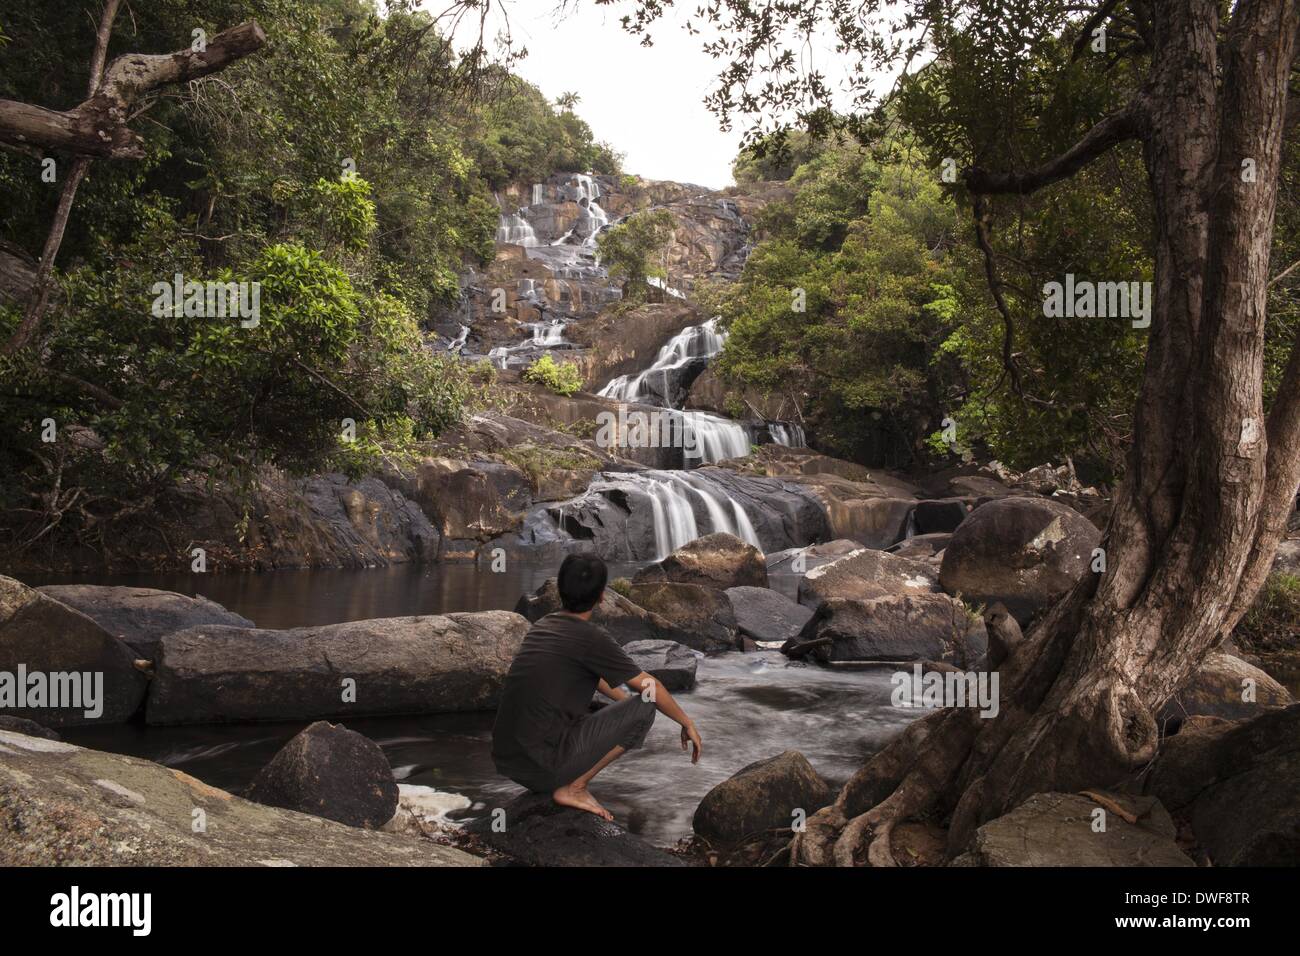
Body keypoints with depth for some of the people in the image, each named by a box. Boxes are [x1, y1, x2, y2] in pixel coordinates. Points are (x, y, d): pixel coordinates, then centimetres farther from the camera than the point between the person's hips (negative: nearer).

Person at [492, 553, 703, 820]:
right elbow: (651, 688, -2)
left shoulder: (543, 626, 12)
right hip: (545, 764, -8)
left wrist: (624, 700, 41)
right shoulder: (590, 638, -11)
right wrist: (687, 724, 13)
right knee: (644, 706, 0)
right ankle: (572, 788, -2)